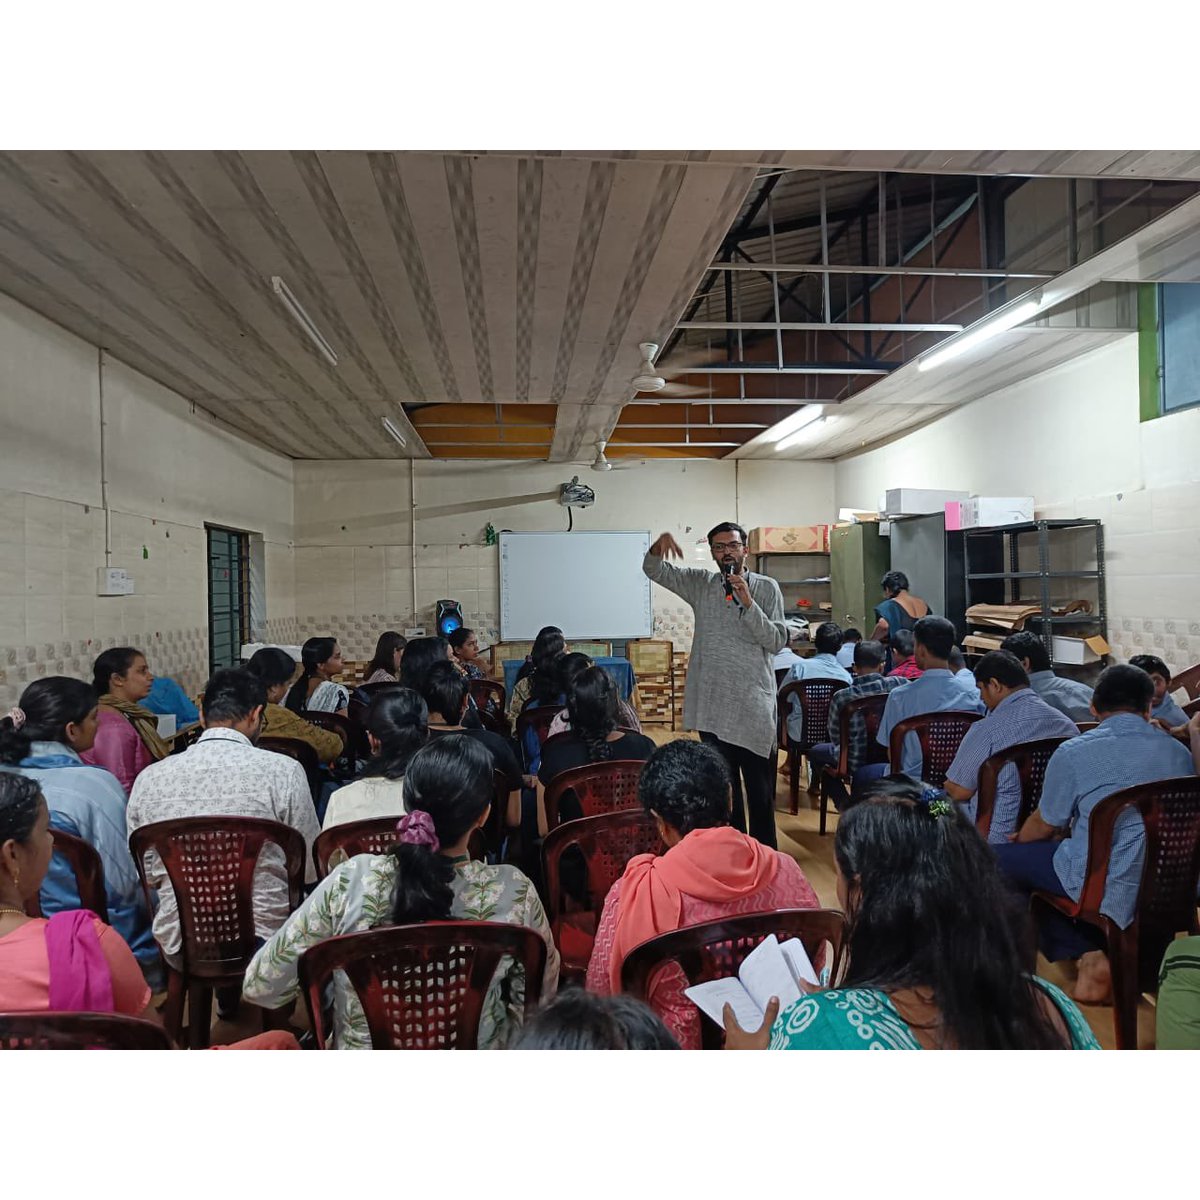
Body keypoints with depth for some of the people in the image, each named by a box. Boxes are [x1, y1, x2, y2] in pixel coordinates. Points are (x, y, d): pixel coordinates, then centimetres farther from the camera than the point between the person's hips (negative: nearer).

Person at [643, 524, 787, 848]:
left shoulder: (766, 587, -2)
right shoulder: (700, 583, 5)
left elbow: (777, 642, -8)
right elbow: (653, 569, 4)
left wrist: (748, 602, -20)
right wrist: (660, 545, -19)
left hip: (753, 703, -2)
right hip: (712, 703, 3)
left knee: (760, 786, 5)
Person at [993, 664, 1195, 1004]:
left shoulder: (1073, 753, -12)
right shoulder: (1180, 753, 3)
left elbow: (1045, 825, 0)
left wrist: (1019, 840, 22)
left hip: (1103, 883, -6)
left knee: (1000, 860, 6)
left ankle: (1086, 954, 9)